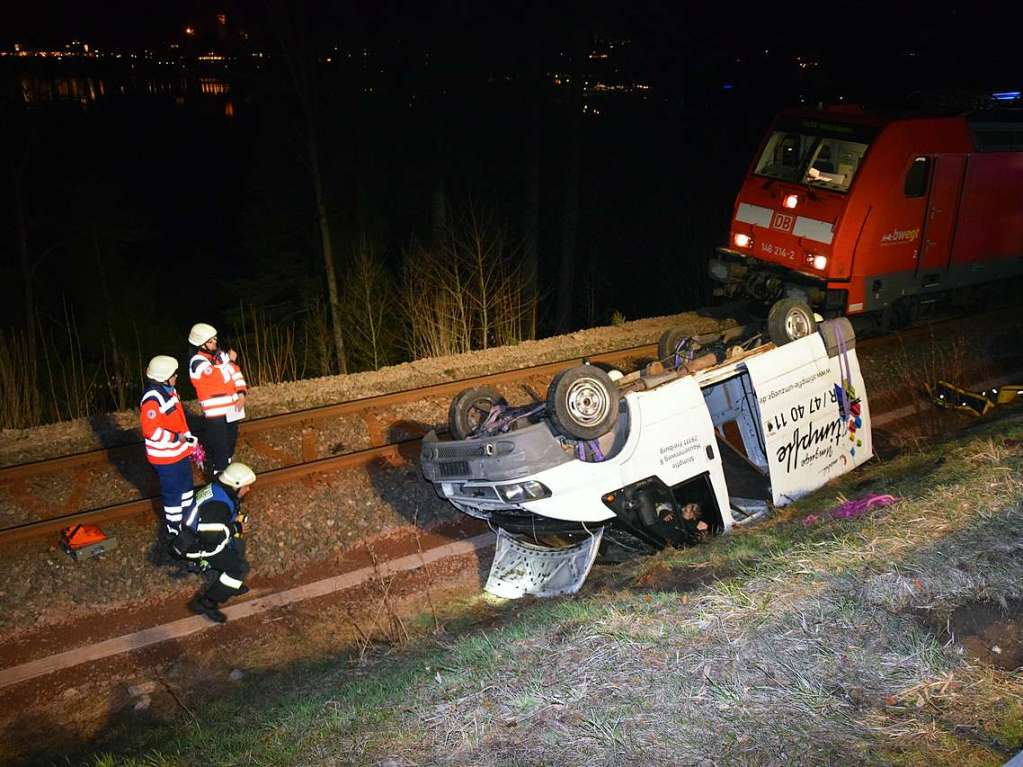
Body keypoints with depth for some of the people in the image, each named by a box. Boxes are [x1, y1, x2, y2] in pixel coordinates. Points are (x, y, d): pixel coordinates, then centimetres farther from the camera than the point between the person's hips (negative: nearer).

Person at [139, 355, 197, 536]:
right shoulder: (152, 399, -25)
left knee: (186, 486, 24)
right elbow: (150, 430, -28)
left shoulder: (170, 391, 6)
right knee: (173, 492, 5)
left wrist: (191, 442, 17)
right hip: (165, 458, -10)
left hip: (180, 452, 10)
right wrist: (176, 438, -24)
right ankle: (174, 527, 22)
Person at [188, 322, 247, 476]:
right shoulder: (198, 362, -18)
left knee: (231, 442, 21)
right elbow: (221, 377, -29)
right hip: (216, 412, -8)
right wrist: (229, 360, -14)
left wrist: (242, 394, -4)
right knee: (220, 447, -3)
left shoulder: (219, 354, 6)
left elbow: (235, 373, 9)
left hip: (231, 408, 8)